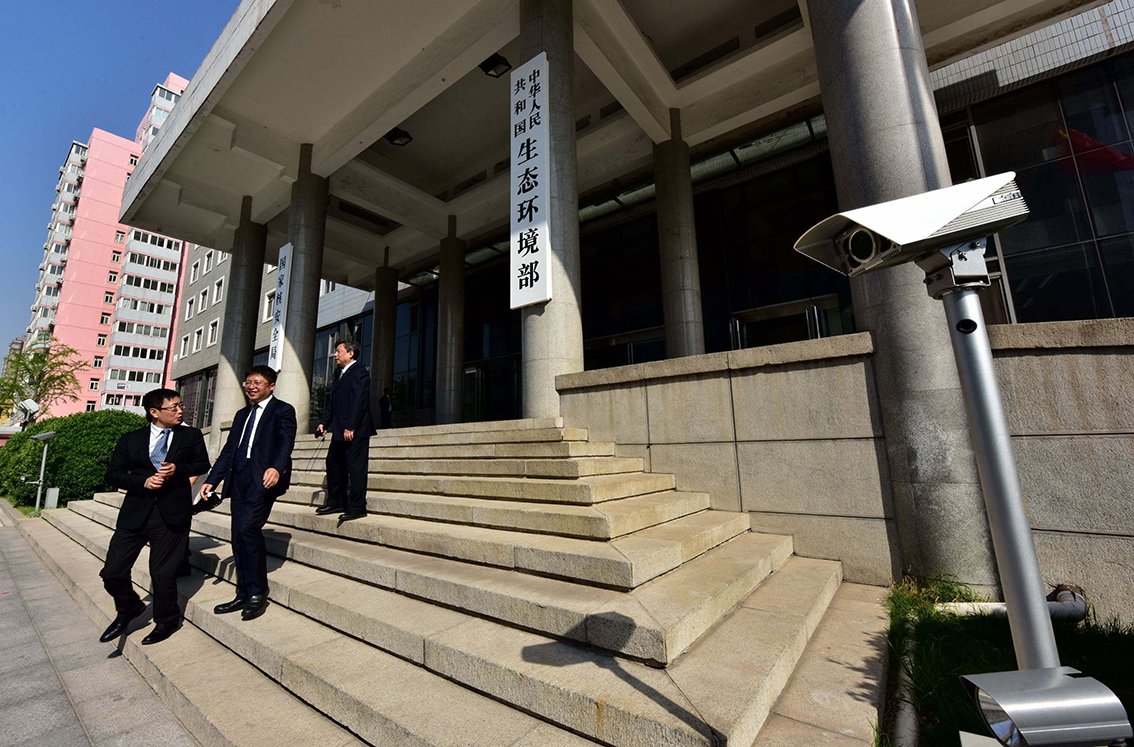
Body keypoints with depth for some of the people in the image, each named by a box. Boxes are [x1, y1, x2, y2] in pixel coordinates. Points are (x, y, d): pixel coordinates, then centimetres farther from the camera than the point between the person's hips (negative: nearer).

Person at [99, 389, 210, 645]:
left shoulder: (191, 436, 5)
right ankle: (128, 609, 36)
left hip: (172, 514, -2)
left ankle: (166, 621, 28)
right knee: (112, 572, 4)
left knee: (162, 572, 5)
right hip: (135, 513, 2)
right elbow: (112, 473, 5)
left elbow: (203, 464, 7)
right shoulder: (130, 439, 7)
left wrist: (178, 469, -12)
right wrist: (143, 482, -12)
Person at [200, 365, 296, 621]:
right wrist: (211, 479, 15)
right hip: (239, 479, 8)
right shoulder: (242, 414, 23)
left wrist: (276, 468, -33)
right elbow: (229, 449, 23)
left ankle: (258, 594, -5)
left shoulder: (283, 410, -1)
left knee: (248, 527, -18)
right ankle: (244, 595, 19)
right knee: (238, 537, 8)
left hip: (263, 478, -8)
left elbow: (286, 442, -15)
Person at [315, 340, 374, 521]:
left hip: (355, 431, -10)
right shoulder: (340, 374, 19)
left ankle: (357, 508, 4)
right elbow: (332, 403, 22)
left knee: (355, 467, -4)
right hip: (339, 431, 10)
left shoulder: (359, 372, -11)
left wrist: (350, 427, -23)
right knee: (333, 463, 16)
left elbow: (359, 402, -19)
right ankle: (336, 502, 29)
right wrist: (324, 423, 13)